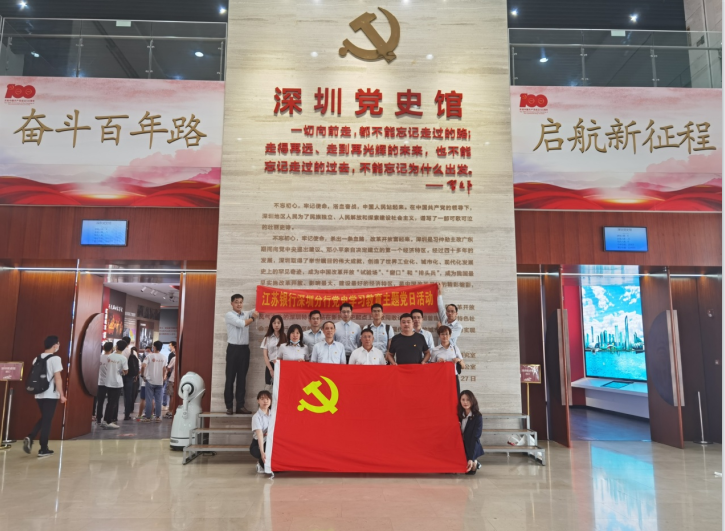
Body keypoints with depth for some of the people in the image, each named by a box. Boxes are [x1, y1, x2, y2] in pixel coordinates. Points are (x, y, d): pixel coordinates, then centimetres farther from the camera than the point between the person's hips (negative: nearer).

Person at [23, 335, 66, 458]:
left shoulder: (36, 359, 9)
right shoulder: (55, 358, -12)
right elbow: (57, 378, -14)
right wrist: (62, 395, -10)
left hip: (39, 395, 7)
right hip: (51, 395, -6)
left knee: (43, 419, 21)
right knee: (47, 421, 1)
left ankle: (30, 438, 1)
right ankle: (43, 450, 6)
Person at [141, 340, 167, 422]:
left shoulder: (150, 356, -8)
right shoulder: (163, 357, 4)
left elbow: (143, 366, -17)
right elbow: (164, 369, 8)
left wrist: (142, 375, -2)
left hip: (150, 380, -3)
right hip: (159, 381, 3)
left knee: (149, 399, 2)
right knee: (158, 399, 8)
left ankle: (147, 417, 5)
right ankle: (157, 417, 11)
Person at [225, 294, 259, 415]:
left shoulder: (246, 314, 13)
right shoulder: (229, 315, -3)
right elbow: (241, 323, -16)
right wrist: (253, 318, -1)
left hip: (244, 349, 5)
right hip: (233, 348, -4)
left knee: (242, 378, 7)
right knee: (230, 377, 0)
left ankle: (240, 405, 11)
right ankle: (229, 406, 5)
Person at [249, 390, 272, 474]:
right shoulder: (257, 416, -17)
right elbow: (259, 434, -30)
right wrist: (262, 452, -40)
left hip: (270, 443, 5)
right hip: (257, 445, -5)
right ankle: (261, 464, 0)